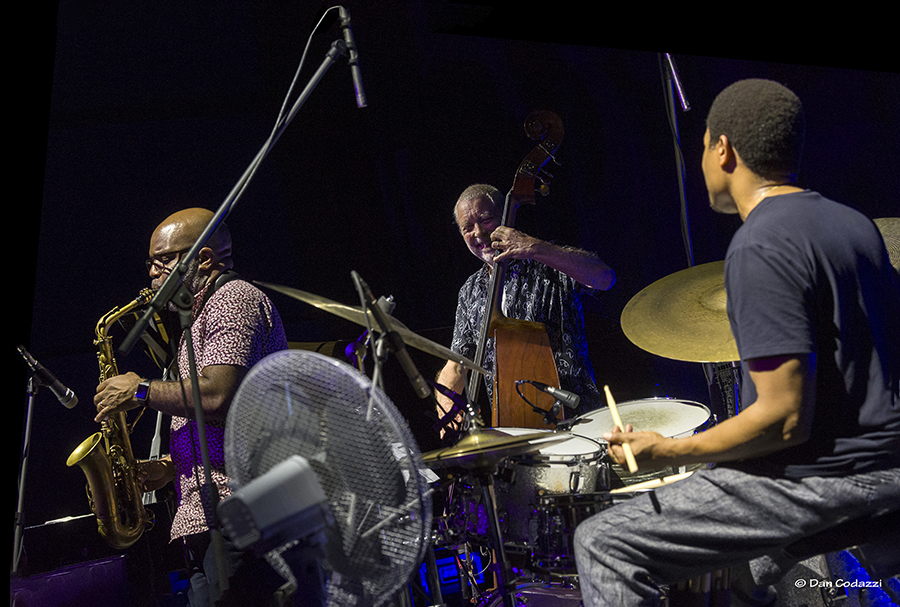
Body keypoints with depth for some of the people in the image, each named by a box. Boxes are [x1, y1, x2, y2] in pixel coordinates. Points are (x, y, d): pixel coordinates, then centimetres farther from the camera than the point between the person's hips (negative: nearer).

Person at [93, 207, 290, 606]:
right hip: (208, 516, 10)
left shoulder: (233, 299, -4)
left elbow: (217, 397, -20)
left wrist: (141, 391, -7)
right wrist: (173, 465, 14)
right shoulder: (204, 316, 27)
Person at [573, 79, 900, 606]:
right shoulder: (855, 222, 8)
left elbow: (785, 418, -24)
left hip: (821, 478, -9)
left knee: (602, 545, -6)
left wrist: (667, 452, -13)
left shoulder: (759, 247, -20)